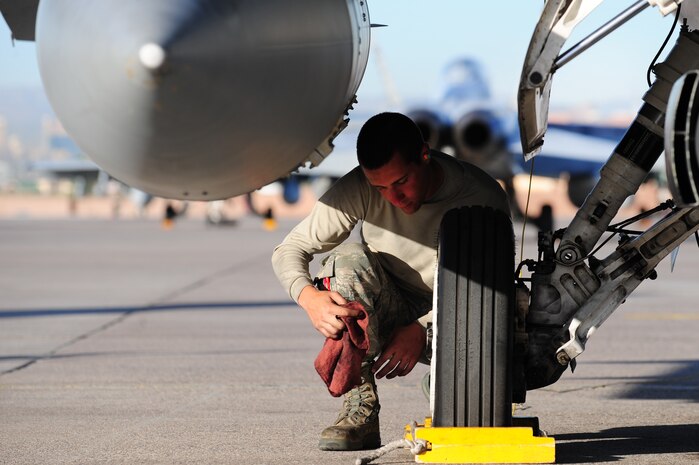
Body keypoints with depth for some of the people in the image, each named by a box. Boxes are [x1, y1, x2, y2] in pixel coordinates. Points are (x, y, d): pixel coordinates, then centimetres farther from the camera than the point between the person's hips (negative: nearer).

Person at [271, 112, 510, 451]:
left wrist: (423, 329, -28)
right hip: (390, 317, 1)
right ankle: (361, 411, -27)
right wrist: (310, 298, -35)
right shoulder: (358, 190, -17)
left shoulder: (483, 197, -20)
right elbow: (288, 251, -13)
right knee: (349, 256, -30)